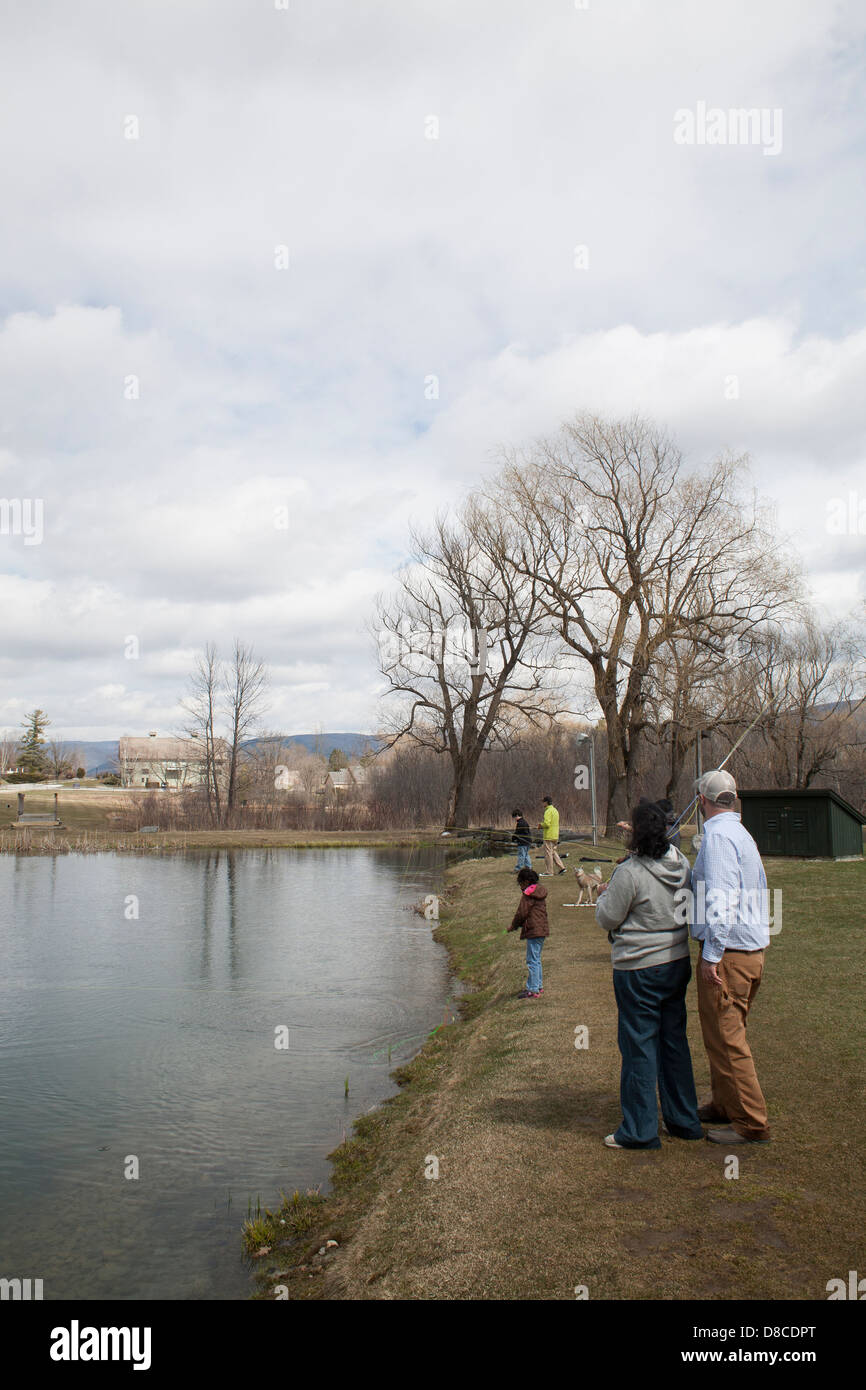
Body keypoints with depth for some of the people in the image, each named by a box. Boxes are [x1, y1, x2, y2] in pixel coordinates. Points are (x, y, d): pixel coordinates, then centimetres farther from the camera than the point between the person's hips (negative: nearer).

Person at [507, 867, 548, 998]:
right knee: (537, 960, 19)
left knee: (532, 961, -6)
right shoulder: (539, 893, 14)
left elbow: (521, 913, -13)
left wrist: (513, 926, 4)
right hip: (542, 929, 10)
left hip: (533, 931, -10)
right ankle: (538, 986, 25)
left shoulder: (528, 895, -13)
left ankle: (533, 990, -4)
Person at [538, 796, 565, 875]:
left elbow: (547, 823, -25)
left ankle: (549, 871, 1)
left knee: (548, 853, -3)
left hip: (549, 836, -9)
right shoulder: (555, 810, 16)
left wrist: (541, 825, -5)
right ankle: (561, 867, 9)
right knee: (553, 852, 16)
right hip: (555, 836, 9)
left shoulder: (548, 811, -15)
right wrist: (543, 825, 16)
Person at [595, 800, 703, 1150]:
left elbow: (608, 919, -13)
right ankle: (684, 1121, 27)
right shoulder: (681, 863, 0)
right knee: (674, 1040, 17)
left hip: (639, 970, -7)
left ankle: (639, 1131, 12)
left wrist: (604, 895, 8)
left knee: (638, 1046, 3)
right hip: (678, 963, 7)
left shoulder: (629, 873, -21)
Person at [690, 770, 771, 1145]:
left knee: (725, 1039, -2)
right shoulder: (741, 834, 14)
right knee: (726, 1034, 20)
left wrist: (712, 955, -22)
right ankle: (724, 1105, 31)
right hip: (753, 948, 10)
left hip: (728, 954, -10)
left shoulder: (718, 836, -16)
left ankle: (751, 1124, 5)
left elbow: (720, 899, -23)